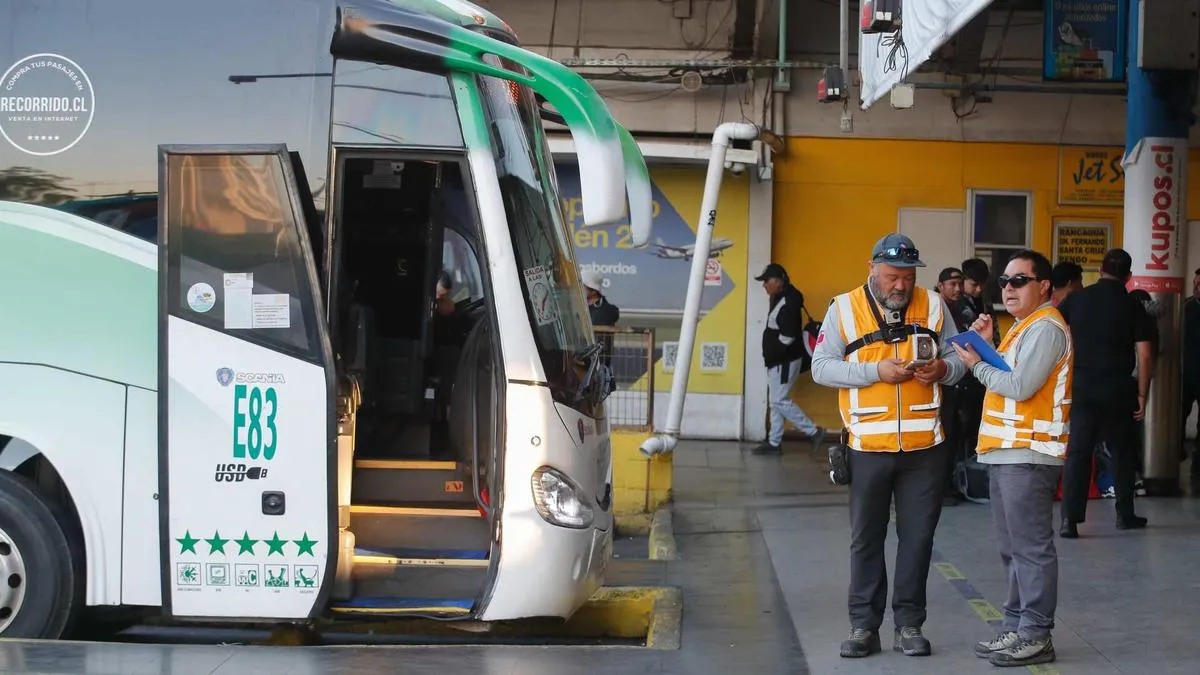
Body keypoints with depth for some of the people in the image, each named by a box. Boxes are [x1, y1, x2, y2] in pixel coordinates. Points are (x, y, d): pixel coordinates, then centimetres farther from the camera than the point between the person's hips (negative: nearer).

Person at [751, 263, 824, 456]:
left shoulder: (788, 302, -20)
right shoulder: (780, 299, 12)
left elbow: (788, 335, -26)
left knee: (779, 401, -8)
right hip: (779, 361, 10)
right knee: (776, 401, 12)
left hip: (786, 361, -10)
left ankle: (814, 432, 0)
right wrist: (770, 356, 10)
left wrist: (772, 354, -14)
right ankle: (774, 443, 18)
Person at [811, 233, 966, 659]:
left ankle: (909, 625, 17)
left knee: (917, 537, 7)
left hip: (924, 446, 1)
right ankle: (864, 626, 16)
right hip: (868, 446, -1)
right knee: (866, 538, 7)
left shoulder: (933, 306, 5)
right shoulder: (844, 309, -1)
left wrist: (942, 368, -13)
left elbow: (956, 357, 10)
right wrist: (876, 371, -16)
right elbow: (822, 367, -5)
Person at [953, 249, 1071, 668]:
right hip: (1007, 454, 11)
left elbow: (1019, 386, -20)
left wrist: (977, 365, -8)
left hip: (1028, 456, -10)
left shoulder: (1046, 328, -11)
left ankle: (1036, 636, -4)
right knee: (1013, 547, 14)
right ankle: (1016, 627, 21)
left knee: (1031, 548, -7)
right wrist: (987, 347, 6)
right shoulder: (1024, 327, 22)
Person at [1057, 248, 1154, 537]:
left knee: (1077, 451, 1)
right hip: (1118, 388, -1)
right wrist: (1142, 395, 1)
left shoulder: (1077, 299, 1)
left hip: (1081, 385, 1)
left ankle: (1070, 519, -8)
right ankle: (1125, 515, 24)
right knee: (1122, 452, 15)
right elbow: (1144, 355, -6)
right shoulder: (1132, 306, -3)